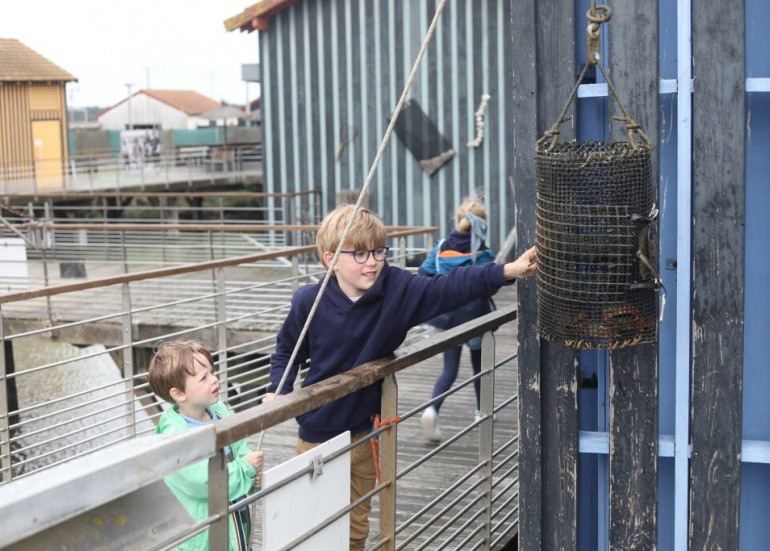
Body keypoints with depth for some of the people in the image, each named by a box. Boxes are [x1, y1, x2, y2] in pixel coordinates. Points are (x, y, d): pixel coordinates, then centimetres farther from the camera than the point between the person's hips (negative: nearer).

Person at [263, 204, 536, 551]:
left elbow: (449, 288, -20)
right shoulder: (309, 302, -13)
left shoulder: (398, 289, -11)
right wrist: (278, 390, -11)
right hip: (317, 431, -2)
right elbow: (286, 351, 3)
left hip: (364, 430, 2)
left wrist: (507, 271, -31)